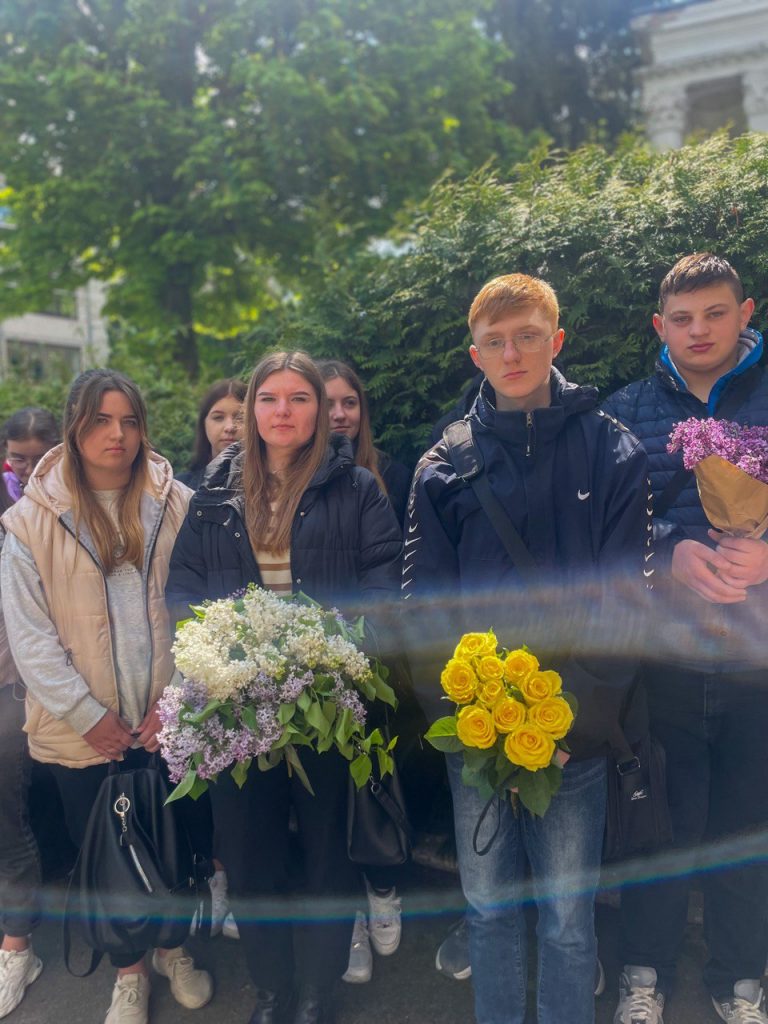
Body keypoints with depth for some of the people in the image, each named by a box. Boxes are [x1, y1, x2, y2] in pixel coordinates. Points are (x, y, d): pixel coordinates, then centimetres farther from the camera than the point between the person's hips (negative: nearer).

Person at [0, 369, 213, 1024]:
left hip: (169, 724, 1)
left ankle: (176, 948, 42)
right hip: (83, 734, 0)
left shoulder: (176, 506, -2)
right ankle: (129, 970, 38)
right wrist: (87, 714, -10)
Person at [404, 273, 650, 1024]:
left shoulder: (610, 451, -1)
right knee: (489, 905, 17)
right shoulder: (446, 463, 3)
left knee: (567, 917, 11)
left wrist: (580, 704, -16)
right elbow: (424, 601, 1)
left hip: (574, 728, -1)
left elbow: (622, 595, -6)